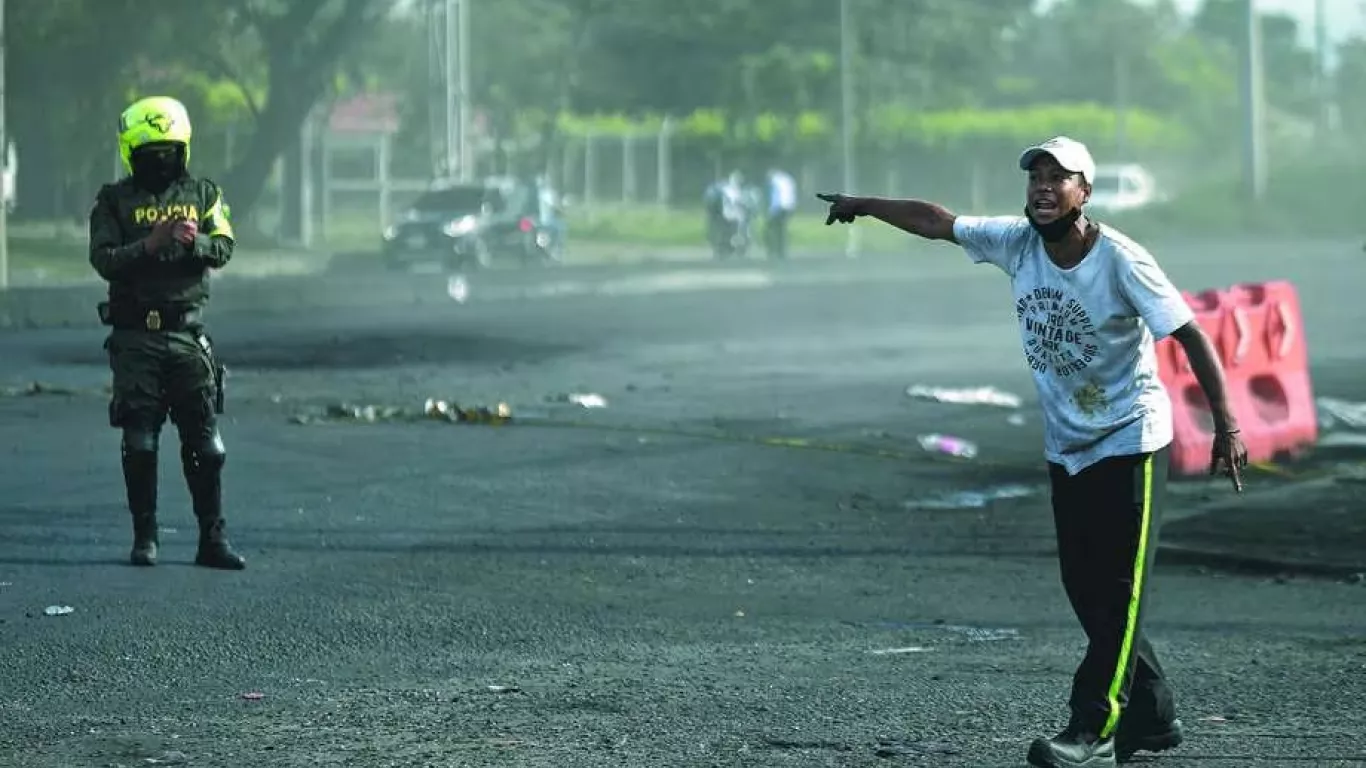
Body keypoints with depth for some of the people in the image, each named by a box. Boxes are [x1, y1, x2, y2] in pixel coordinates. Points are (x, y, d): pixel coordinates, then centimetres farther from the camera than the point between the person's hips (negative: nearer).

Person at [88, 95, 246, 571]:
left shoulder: (202, 194, 10)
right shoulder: (114, 201, 5)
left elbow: (223, 250, -2)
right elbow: (103, 260, -7)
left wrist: (195, 242, -23)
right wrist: (150, 245, -20)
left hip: (187, 332, 2)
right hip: (135, 335, -1)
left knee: (205, 441, 0)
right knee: (139, 443, 0)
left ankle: (212, 539, 3)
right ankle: (144, 537, 7)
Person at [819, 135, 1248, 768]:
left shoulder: (1119, 259, -20)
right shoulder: (1016, 241, -5)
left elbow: (1190, 335, -22)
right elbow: (937, 221, 9)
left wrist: (1225, 426, -29)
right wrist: (863, 206, 18)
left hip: (1130, 441, -6)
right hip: (1066, 447, 6)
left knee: (1119, 590, -8)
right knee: (1085, 590, 8)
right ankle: (1151, 717, 18)